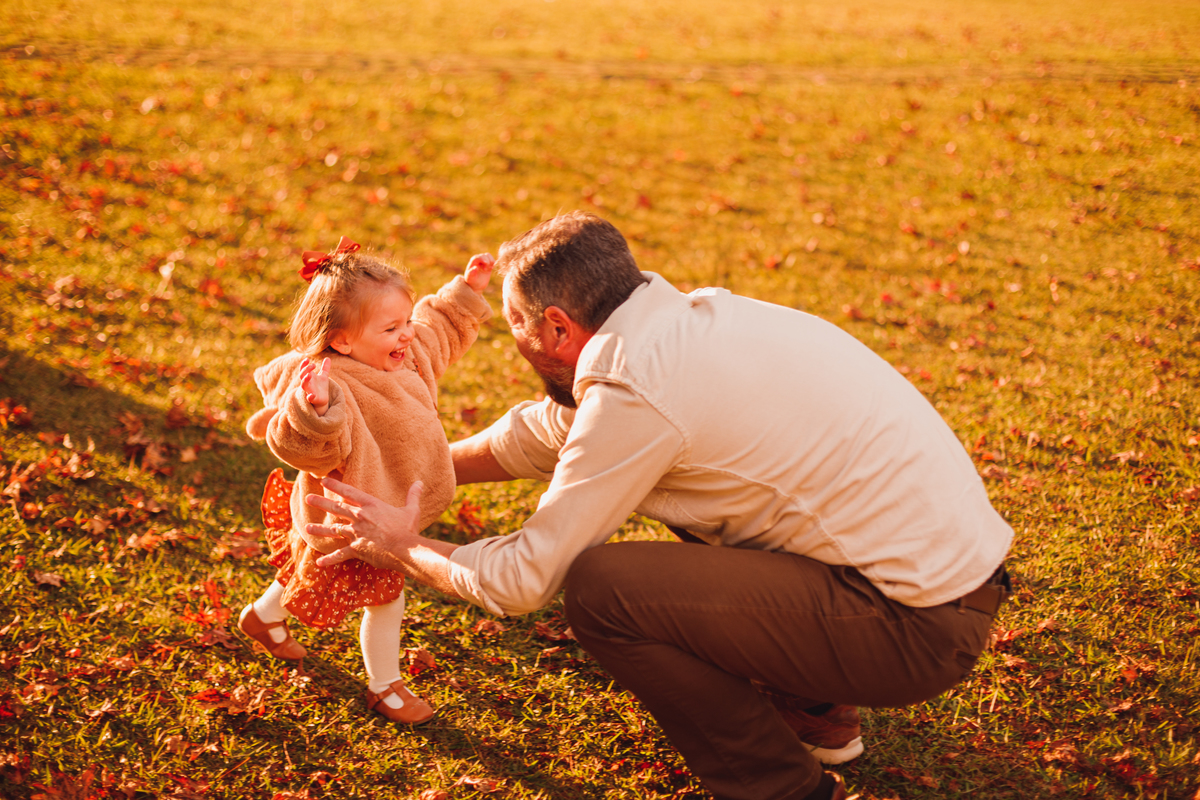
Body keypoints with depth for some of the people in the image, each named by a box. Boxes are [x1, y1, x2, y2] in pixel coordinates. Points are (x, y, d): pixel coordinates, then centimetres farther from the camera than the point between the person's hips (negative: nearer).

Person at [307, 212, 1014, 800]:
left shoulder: (637, 390, -18)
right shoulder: (684, 318, 9)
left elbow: (522, 581, -10)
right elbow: (547, 430, 26)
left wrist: (404, 548, 7)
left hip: (917, 629, -9)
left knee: (600, 587, -16)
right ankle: (814, 713, 28)